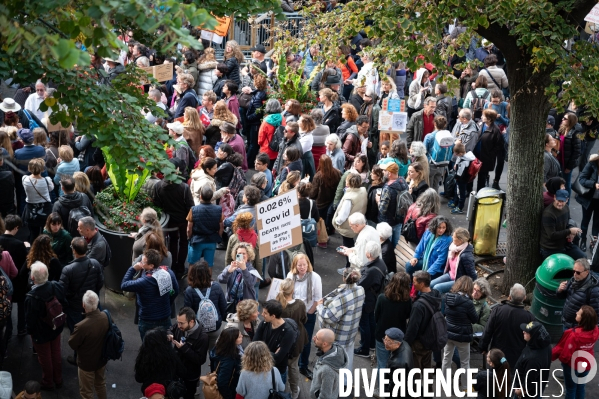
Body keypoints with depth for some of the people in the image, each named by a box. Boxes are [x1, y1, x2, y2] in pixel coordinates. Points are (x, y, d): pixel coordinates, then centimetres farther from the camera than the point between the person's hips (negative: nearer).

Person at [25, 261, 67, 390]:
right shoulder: (57, 286, -22)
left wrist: (30, 330, -3)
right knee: (56, 354, 26)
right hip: (56, 327, 4)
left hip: (40, 333, -4)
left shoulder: (31, 297, -37)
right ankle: (58, 380, 46)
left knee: (45, 358, 20)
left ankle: (48, 383, 42)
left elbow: (30, 319, -23)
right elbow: (64, 303, -5)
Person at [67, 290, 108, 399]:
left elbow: (72, 344, -20)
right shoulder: (106, 317, -21)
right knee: (101, 385, 30)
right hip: (102, 359, 5)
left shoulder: (82, 326, -39)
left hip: (87, 363, -5)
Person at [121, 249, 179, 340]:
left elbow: (123, 285, -20)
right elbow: (175, 291, 2)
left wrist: (133, 269, -14)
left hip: (149, 322, -6)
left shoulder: (145, 282, -32)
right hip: (166, 319, 6)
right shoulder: (168, 272, -13)